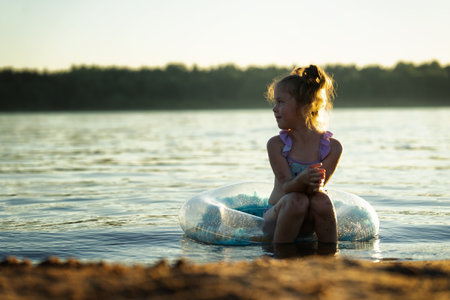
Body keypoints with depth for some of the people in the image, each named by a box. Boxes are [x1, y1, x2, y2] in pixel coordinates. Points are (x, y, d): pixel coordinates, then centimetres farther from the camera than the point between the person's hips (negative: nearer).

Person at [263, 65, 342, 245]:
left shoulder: (332, 147, -5)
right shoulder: (276, 145, -5)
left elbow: (318, 186, -12)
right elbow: (285, 186, -15)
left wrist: (315, 185, -38)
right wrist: (302, 179, -38)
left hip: (308, 223, 1)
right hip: (277, 217, 0)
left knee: (321, 200, -31)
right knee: (296, 201, -32)